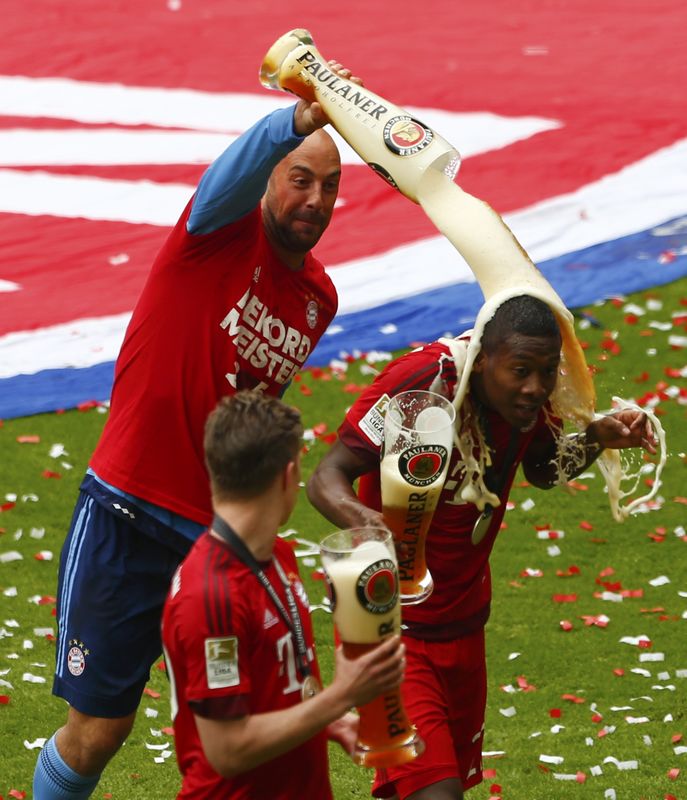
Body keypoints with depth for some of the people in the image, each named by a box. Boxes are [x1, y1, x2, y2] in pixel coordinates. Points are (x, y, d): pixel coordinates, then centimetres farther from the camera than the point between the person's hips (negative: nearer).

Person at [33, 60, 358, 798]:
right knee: (96, 732, 1)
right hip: (126, 519, -5)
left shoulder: (320, 300, 9)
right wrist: (302, 117, -52)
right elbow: (237, 169, -33)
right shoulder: (225, 231, -9)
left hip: (219, 532, 5)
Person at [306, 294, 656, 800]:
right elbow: (326, 478, -25)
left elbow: (541, 471, 16)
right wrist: (362, 518, -47)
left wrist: (597, 438, -5)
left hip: (463, 622, 7)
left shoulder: (529, 396, -5)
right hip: (393, 625, -7)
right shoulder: (423, 382, -25)